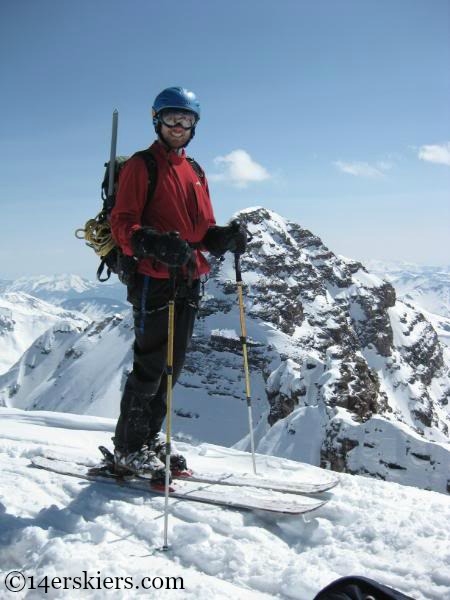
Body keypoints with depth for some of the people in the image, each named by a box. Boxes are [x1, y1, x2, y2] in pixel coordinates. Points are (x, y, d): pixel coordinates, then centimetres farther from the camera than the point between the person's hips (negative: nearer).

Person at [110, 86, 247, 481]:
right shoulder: (140, 167, -3)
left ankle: (148, 441, 26)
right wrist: (157, 245, -31)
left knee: (171, 367, 12)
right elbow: (123, 226, -12)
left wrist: (225, 237, -4)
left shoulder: (195, 173, 19)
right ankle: (128, 450, 10)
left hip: (189, 281, 7)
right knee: (150, 367, -4)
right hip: (154, 281, -7)